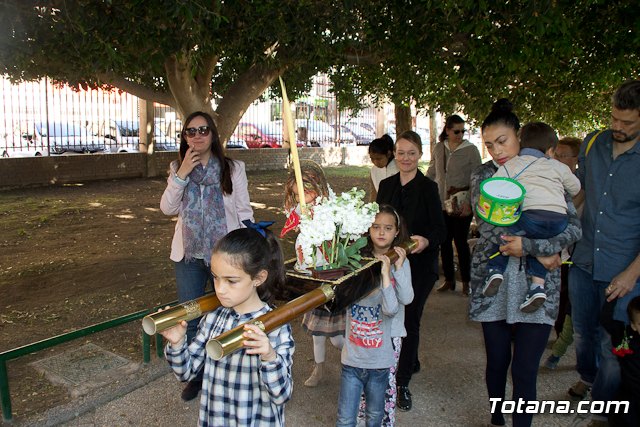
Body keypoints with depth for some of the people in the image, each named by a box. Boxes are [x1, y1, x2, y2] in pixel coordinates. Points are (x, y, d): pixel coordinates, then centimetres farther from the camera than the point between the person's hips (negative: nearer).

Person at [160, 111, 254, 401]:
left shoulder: (233, 168, -3)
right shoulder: (178, 168, 6)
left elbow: (244, 211, -2)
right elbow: (167, 208, -4)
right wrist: (182, 175, -15)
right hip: (188, 254, 3)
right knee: (189, 318, 12)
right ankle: (196, 375, 33)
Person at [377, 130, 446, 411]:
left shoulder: (428, 188, -8)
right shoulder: (386, 185, 6)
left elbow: (440, 229, -13)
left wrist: (426, 241, -32)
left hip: (419, 265, -4)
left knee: (409, 320, -1)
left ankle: (402, 383, 13)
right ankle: (411, 363, 38)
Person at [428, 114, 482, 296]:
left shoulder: (471, 150, -4)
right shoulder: (438, 148, 7)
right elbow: (431, 173, 17)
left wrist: (469, 203, -14)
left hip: (462, 205, -4)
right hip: (441, 203, 4)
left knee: (461, 241, -1)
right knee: (444, 241, 8)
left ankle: (466, 282, 14)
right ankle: (449, 280, 22)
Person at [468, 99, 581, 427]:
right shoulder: (483, 176, 1)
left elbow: (574, 226, -4)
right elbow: (488, 228, -13)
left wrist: (529, 246, -19)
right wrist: (541, 251, -17)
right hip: (494, 283, 1)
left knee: (525, 371, 0)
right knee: (497, 362, 14)